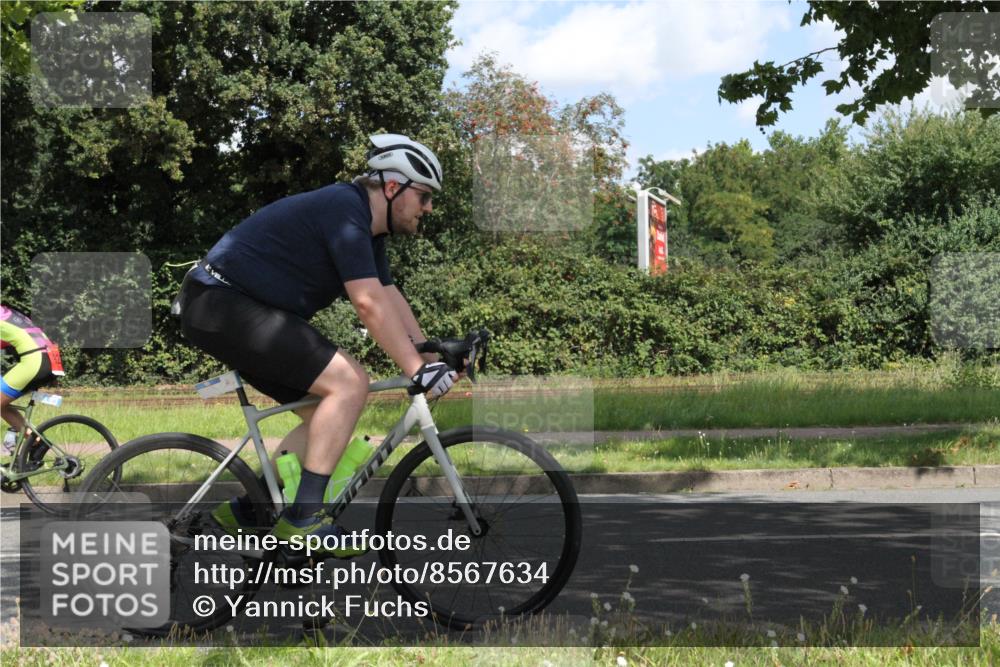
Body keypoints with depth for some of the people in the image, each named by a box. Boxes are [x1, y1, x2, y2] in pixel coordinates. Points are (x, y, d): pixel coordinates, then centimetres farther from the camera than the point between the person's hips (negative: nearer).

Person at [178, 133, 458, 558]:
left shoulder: (367, 228, 13)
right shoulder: (344, 210, -18)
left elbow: (391, 300, 14)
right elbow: (369, 303, -25)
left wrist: (435, 361, 6)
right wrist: (417, 370, -23)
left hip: (226, 309, 11)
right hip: (222, 303, -11)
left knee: (326, 414, 10)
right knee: (349, 383, -19)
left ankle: (246, 510, 15)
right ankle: (303, 517, -17)